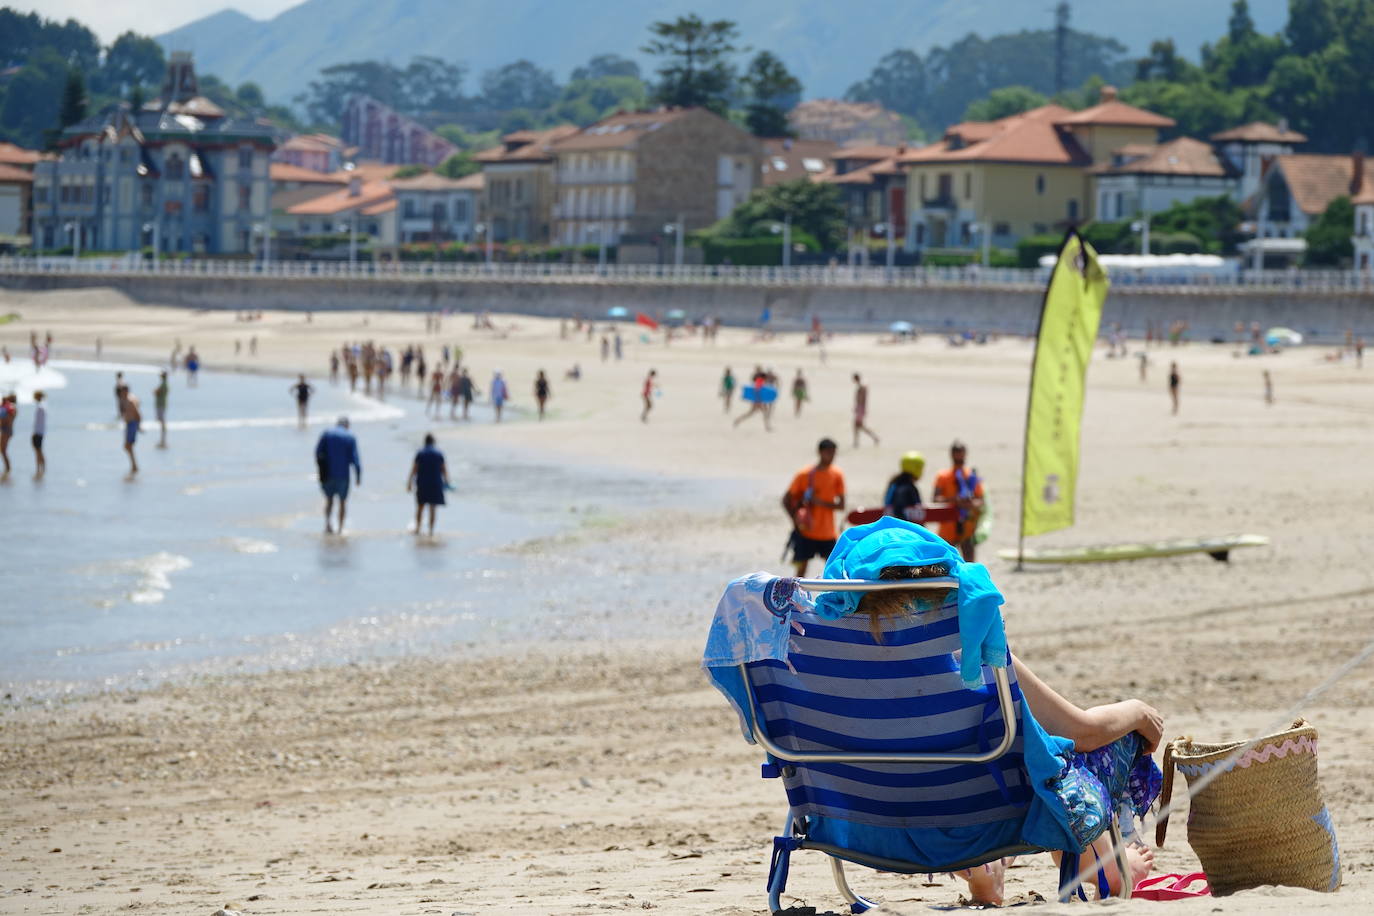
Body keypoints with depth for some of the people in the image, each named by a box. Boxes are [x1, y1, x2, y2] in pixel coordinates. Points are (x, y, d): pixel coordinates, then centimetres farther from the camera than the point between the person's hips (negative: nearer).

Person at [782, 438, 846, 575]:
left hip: (828, 533, 2)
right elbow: (786, 500, -1)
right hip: (806, 532, -2)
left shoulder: (837, 475, 1)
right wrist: (795, 519, -13)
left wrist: (822, 503, -16)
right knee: (802, 568, 0)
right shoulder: (805, 475, -7)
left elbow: (841, 505, 0)